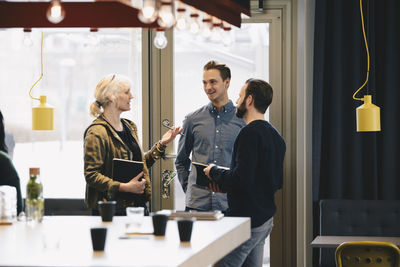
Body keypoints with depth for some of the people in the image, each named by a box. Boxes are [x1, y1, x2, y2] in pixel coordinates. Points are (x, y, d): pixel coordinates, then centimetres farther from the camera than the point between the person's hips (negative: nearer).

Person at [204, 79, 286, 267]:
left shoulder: (250, 133, -15)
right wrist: (224, 183, 16)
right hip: (266, 218, 10)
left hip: (247, 220, -10)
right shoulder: (275, 135, 15)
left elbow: (241, 179, -24)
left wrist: (214, 172, -5)